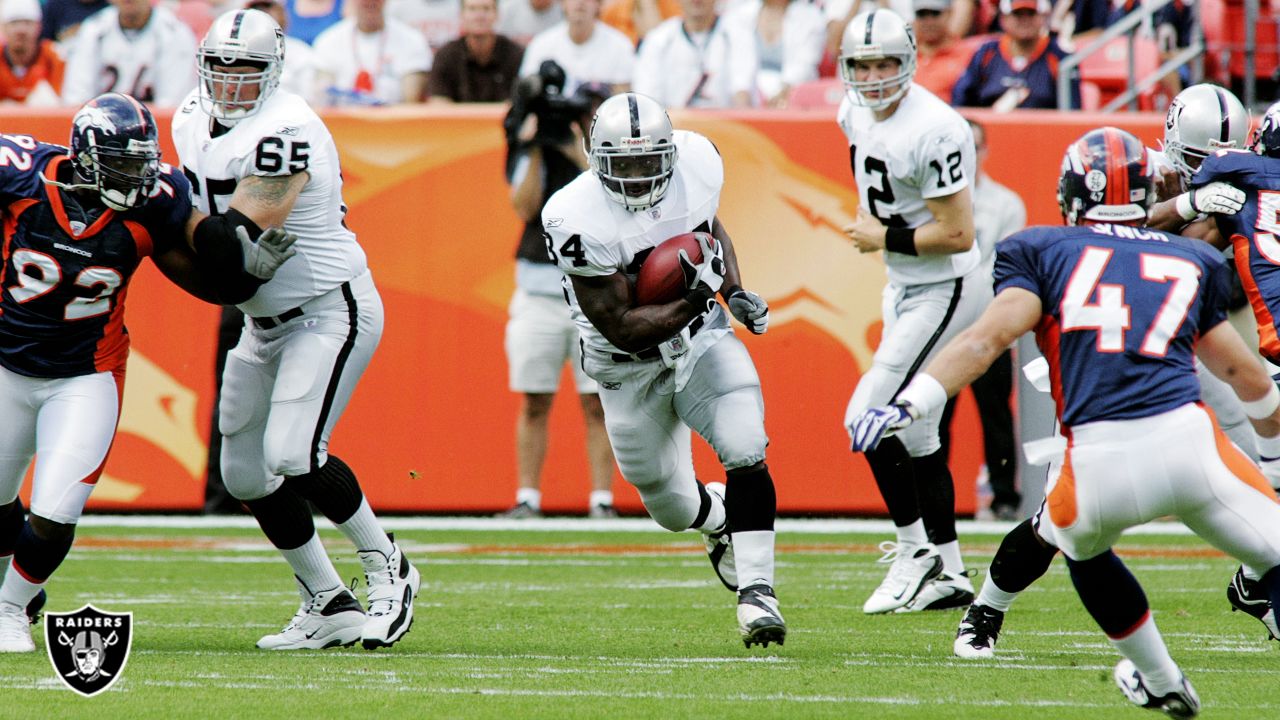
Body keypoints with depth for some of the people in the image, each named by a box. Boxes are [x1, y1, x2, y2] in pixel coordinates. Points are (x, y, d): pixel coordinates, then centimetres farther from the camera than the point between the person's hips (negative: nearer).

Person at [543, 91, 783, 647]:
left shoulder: (697, 165, -13)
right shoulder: (578, 219, -28)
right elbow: (621, 327, -25)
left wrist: (736, 293, -5)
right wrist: (693, 301, -36)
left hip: (701, 341, 2)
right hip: (629, 367, -2)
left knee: (745, 454, -21)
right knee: (671, 507, 11)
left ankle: (755, 591, -15)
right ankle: (719, 521, 48)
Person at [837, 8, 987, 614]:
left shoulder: (932, 132, -25)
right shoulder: (856, 113, 3)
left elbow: (958, 234, -25)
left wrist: (885, 239, -16)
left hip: (945, 288, -10)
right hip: (904, 286, 10)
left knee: (872, 417, -13)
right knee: (913, 431, 12)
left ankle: (914, 552, -1)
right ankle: (948, 575, 19)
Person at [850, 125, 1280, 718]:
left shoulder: (1046, 252, 16)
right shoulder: (1191, 262, 23)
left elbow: (989, 337, -1)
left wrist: (907, 405, -6)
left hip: (1100, 466, 0)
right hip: (1185, 440, 0)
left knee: (1081, 546, 33)